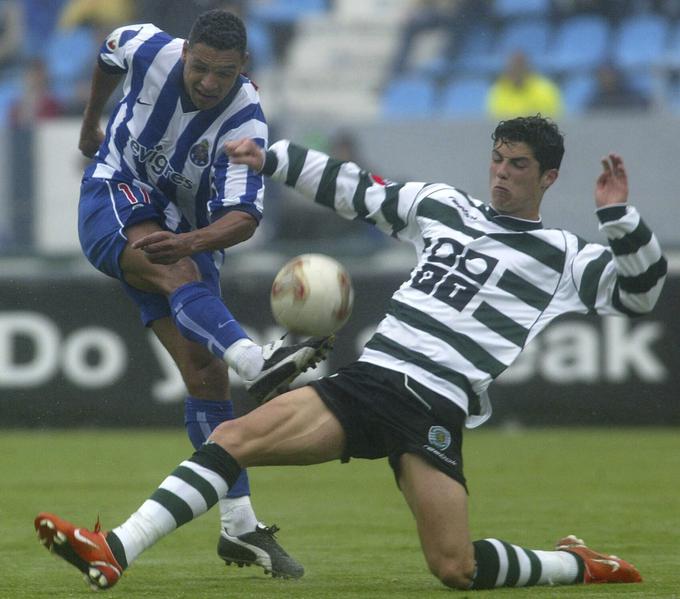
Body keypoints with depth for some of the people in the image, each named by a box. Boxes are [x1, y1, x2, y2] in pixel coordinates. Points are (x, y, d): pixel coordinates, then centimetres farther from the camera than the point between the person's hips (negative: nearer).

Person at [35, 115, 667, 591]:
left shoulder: (562, 256, 8)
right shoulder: (442, 205, 20)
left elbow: (639, 292, -2)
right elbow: (353, 189, 28)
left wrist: (617, 215, -14)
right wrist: (270, 159, 24)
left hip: (437, 411, -4)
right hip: (367, 379, 4)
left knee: (456, 569, -18)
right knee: (233, 436, -15)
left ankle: (578, 566, 11)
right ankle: (113, 553, -23)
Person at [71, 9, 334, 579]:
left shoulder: (244, 123, -21)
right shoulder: (150, 50, -16)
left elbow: (244, 216, -30)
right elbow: (109, 55, 10)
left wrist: (191, 241, -50)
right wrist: (91, 123, 25)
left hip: (185, 230, 1)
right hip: (115, 196, -1)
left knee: (206, 372, -9)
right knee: (174, 268, -36)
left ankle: (240, 526, -6)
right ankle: (255, 360, -63)